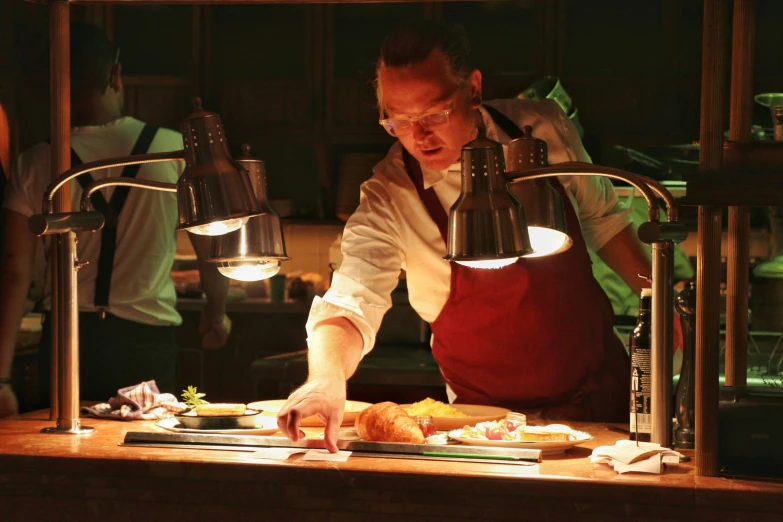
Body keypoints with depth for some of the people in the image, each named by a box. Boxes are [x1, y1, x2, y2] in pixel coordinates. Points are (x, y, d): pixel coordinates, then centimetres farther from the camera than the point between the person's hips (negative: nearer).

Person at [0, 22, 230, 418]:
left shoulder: (34, 166, -2)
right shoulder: (176, 150, -4)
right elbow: (212, 251, 4)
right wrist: (216, 315, 23)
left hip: (68, 340, 1)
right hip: (149, 339, -1)